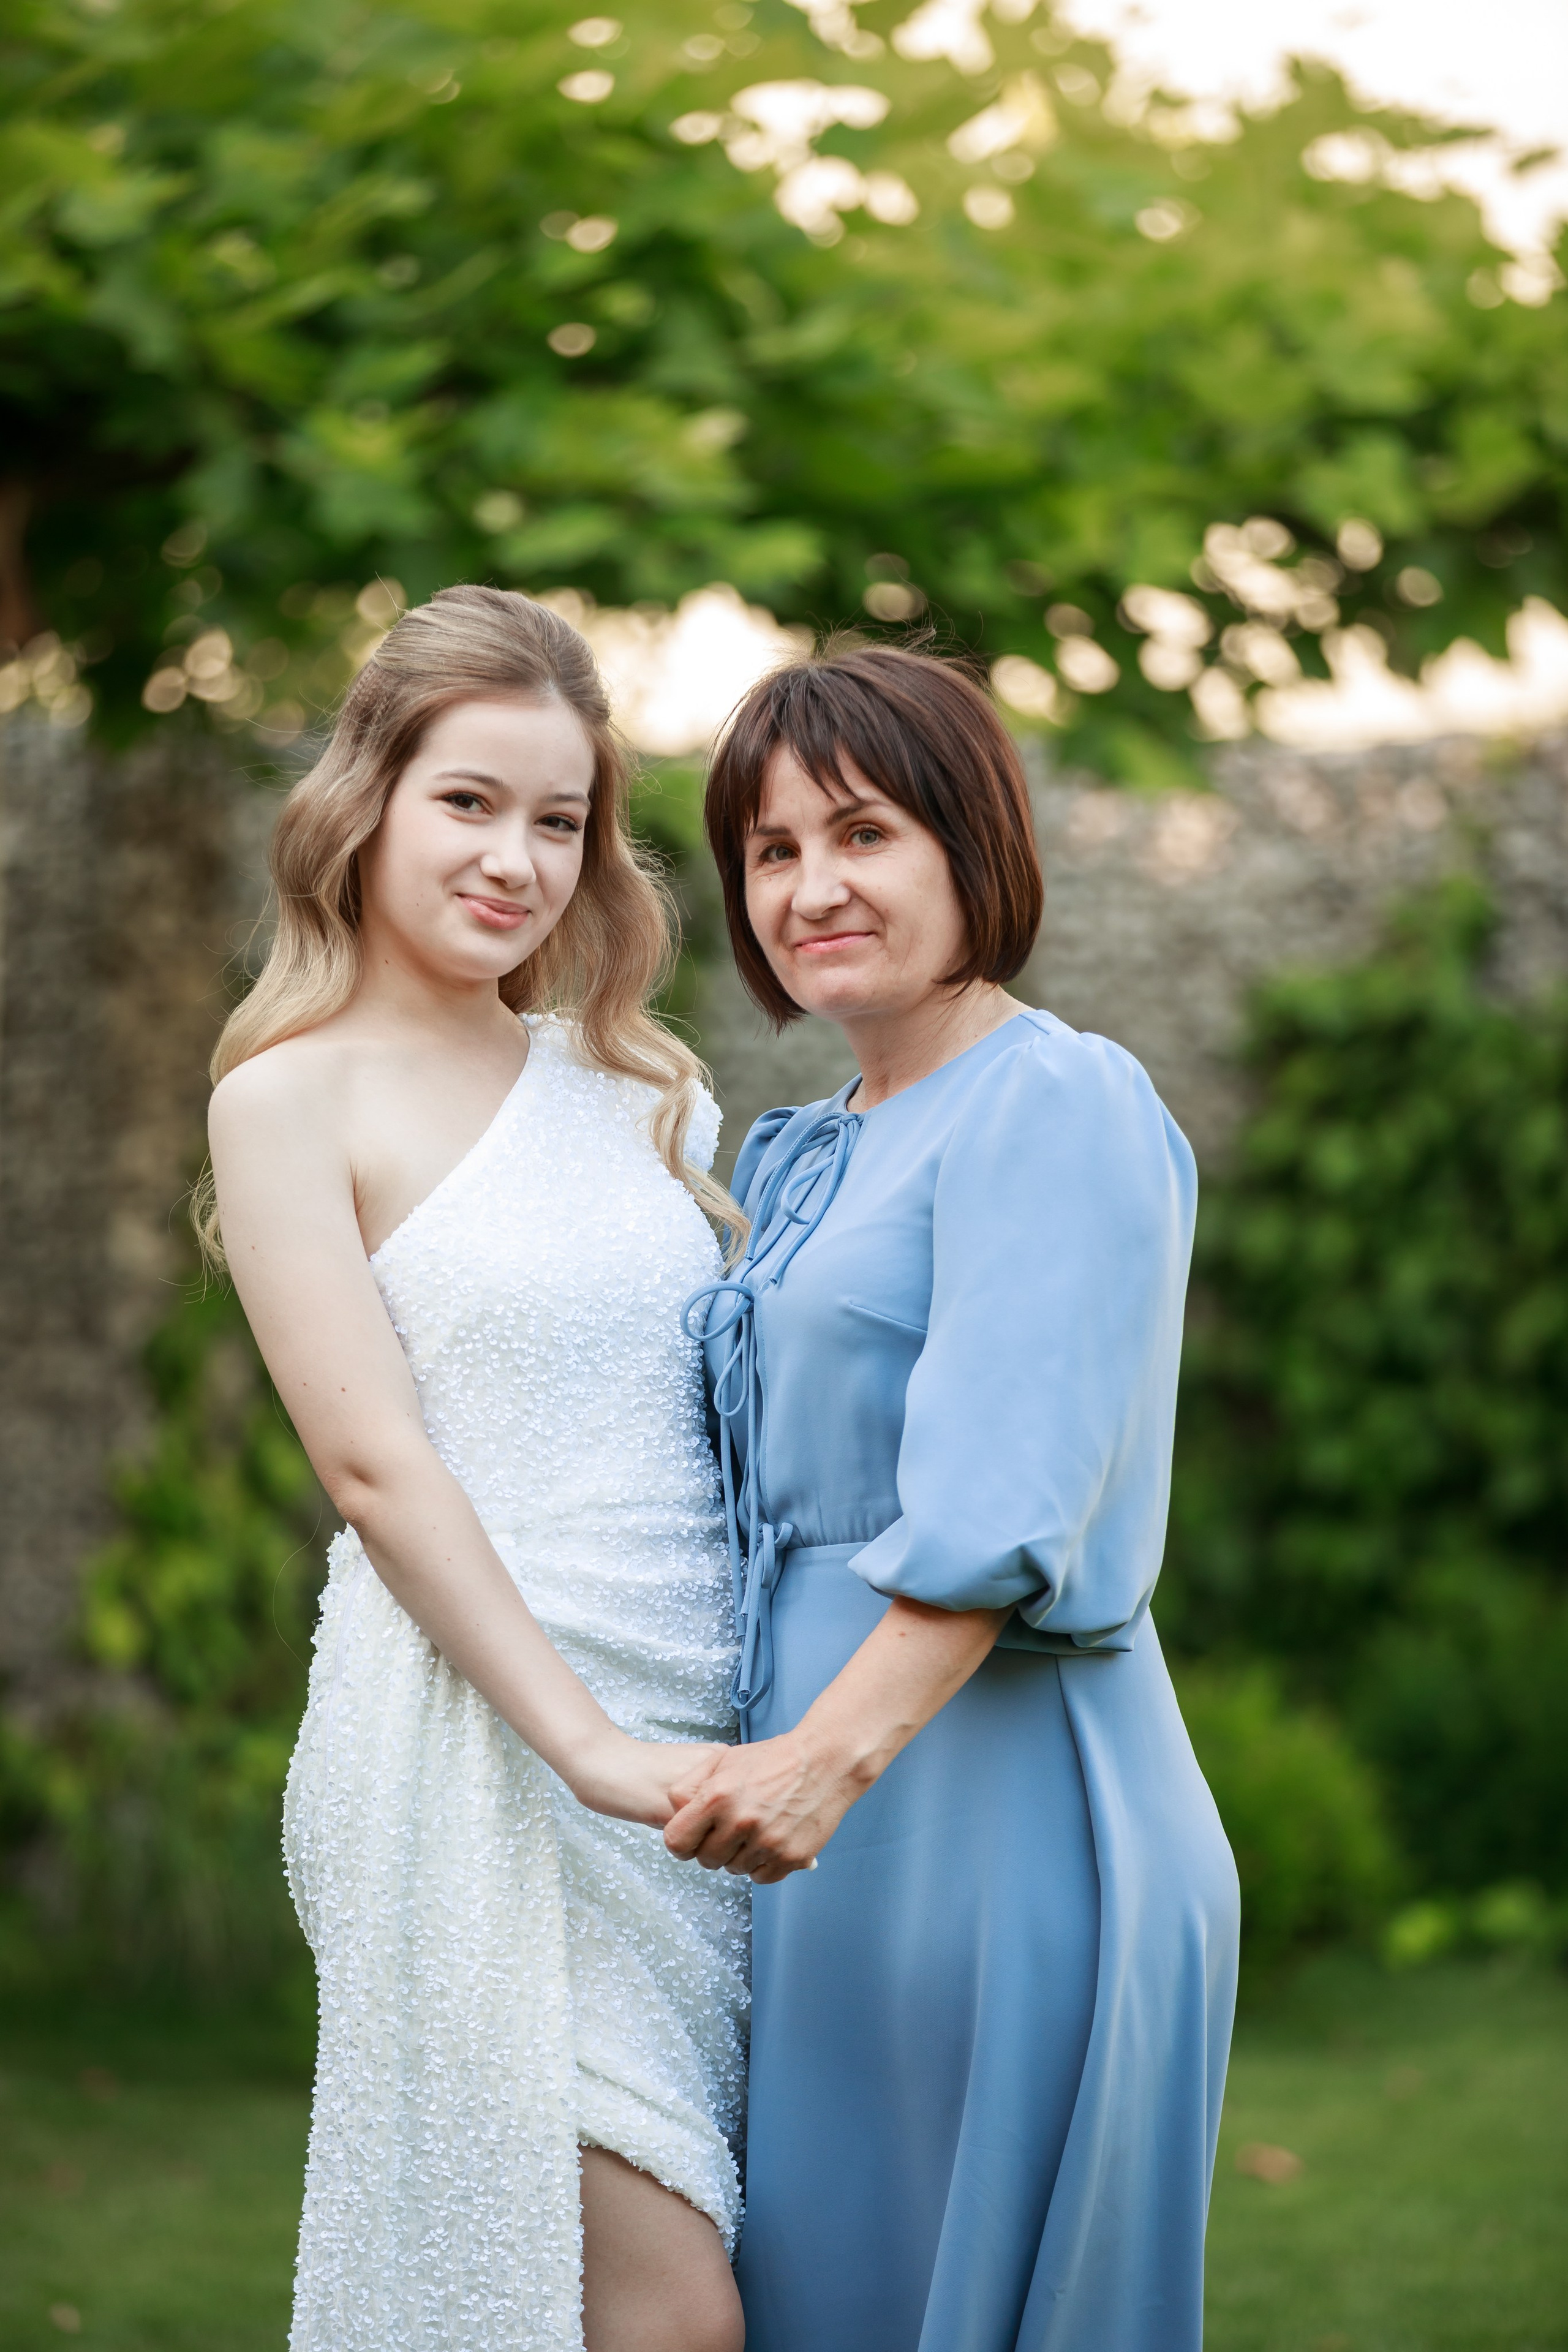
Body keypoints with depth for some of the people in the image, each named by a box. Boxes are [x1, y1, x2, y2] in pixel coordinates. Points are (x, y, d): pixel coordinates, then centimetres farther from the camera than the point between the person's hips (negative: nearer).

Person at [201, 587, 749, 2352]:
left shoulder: (634, 1084, 15)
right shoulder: (296, 1097, -3)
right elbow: (378, 1465, -10)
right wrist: (587, 1746, -17)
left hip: (705, 1730, 6)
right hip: (477, 1745, -6)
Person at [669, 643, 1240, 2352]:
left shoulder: (1054, 1106, -11)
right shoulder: (813, 1153, 17)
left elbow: (1005, 1506, -21)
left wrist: (834, 1751, -30)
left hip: (988, 1804, -9)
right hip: (837, 1815, 9)